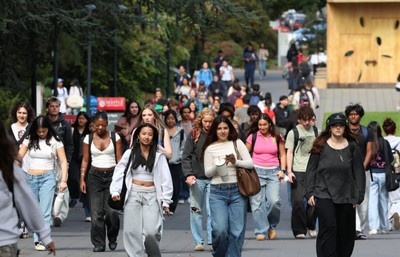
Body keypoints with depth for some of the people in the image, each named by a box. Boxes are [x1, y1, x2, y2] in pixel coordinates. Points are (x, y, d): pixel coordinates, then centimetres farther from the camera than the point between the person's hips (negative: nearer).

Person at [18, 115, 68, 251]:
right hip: (31, 178, 3)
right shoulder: (29, 139, 5)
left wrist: (63, 180, -8)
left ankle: (42, 240, -16)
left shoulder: (55, 141, -1)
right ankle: (36, 239, 12)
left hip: (47, 178, -3)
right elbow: (20, 157, 2)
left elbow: (63, 161, -1)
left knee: (45, 211, -11)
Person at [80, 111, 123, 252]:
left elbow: (119, 159, 4)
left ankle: (112, 238, 15)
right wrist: (82, 179, 0)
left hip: (112, 175, -1)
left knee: (111, 211, -10)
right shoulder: (88, 139, 6)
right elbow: (85, 160, 8)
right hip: (95, 176, 1)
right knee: (96, 212, -5)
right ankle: (98, 244, 0)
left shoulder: (115, 137, 4)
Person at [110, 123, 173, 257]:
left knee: (151, 232, -13)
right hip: (133, 195, 2)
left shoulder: (159, 156, 2)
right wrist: (115, 191, -9)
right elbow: (118, 172, 4)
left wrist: (166, 201, -4)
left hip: (152, 196, -2)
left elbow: (166, 179, 1)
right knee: (132, 231, -3)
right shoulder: (130, 153, 4)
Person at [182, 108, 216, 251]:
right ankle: (198, 241, 9)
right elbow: (186, 157, 1)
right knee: (196, 210, 3)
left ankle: (212, 240, -1)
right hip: (197, 178, 0)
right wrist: (188, 174, -10)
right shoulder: (194, 135, 3)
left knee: (212, 211, -5)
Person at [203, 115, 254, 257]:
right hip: (218, 192, -1)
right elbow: (207, 172, 3)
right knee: (220, 229, -13)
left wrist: (236, 162, -14)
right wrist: (219, 165, -15)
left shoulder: (237, 143, 7)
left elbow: (250, 163, 2)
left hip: (237, 191, 1)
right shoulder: (210, 148, 6)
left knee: (237, 231, -1)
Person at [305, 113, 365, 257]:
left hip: (346, 196, 2)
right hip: (324, 195, -2)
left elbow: (359, 173, 7)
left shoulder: (351, 147, 5)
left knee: (346, 232, 6)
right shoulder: (321, 147, 1)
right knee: (328, 228, -15)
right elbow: (311, 170, 5)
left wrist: (358, 196, 2)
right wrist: (310, 193, -1)